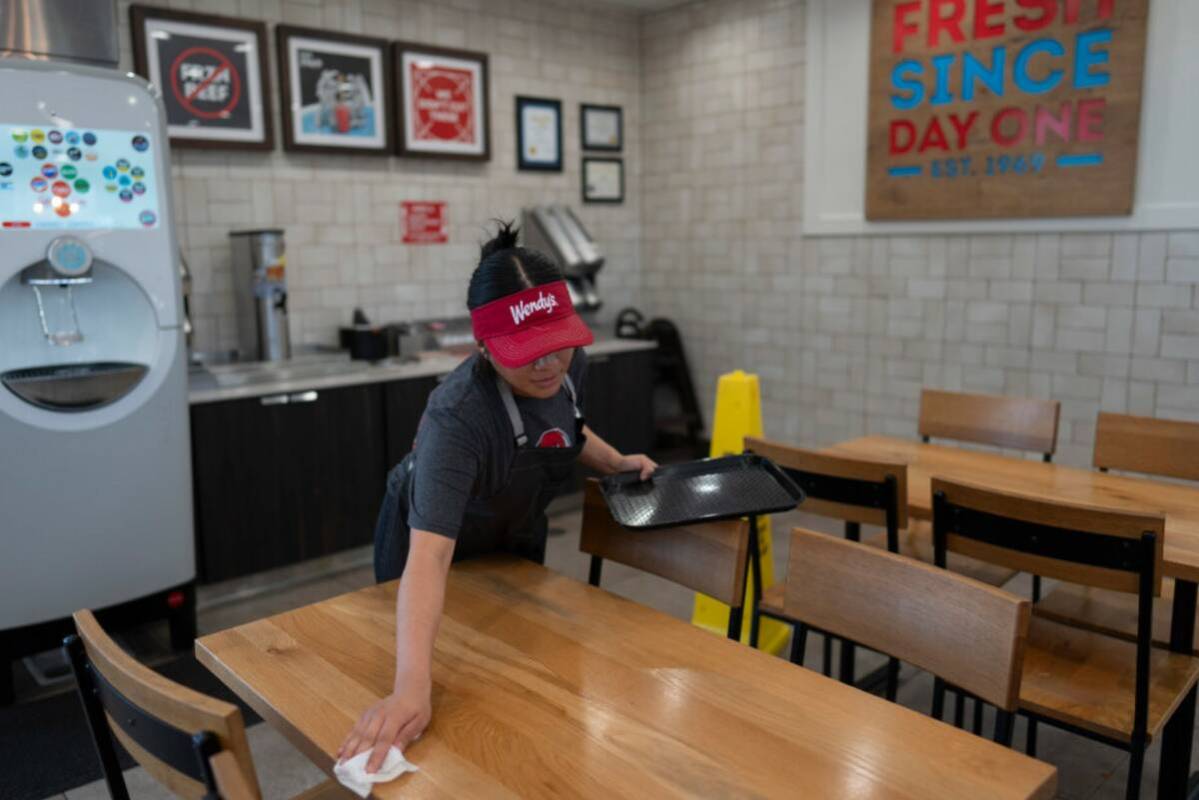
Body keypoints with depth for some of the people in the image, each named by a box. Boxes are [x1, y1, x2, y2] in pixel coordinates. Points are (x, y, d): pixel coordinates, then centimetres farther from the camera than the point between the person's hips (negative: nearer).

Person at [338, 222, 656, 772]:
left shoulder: (568, 364, -22)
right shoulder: (458, 417, -43)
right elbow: (429, 554, -52)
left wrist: (615, 463, -11)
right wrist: (411, 687, -63)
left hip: (516, 537, 6)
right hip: (434, 543, -5)